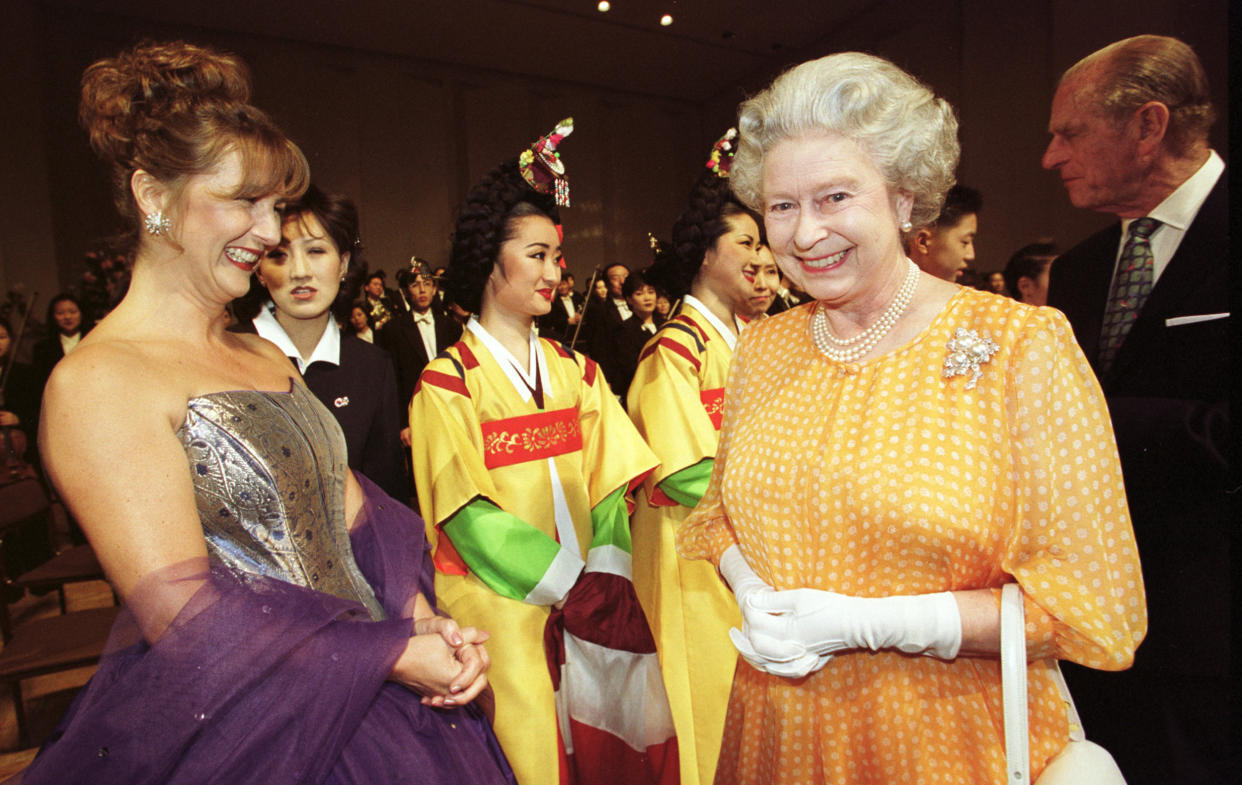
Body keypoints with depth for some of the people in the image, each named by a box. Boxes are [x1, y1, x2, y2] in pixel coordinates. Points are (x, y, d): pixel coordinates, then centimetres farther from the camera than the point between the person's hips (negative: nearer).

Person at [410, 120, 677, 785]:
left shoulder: (575, 372, 9)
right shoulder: (447, 381, -5)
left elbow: (607, 484, 4)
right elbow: (469, 513, -11)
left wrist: (608, 576, -10)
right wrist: (571, 588, -15)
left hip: (592, 596, 4)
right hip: (501, 604, -4)